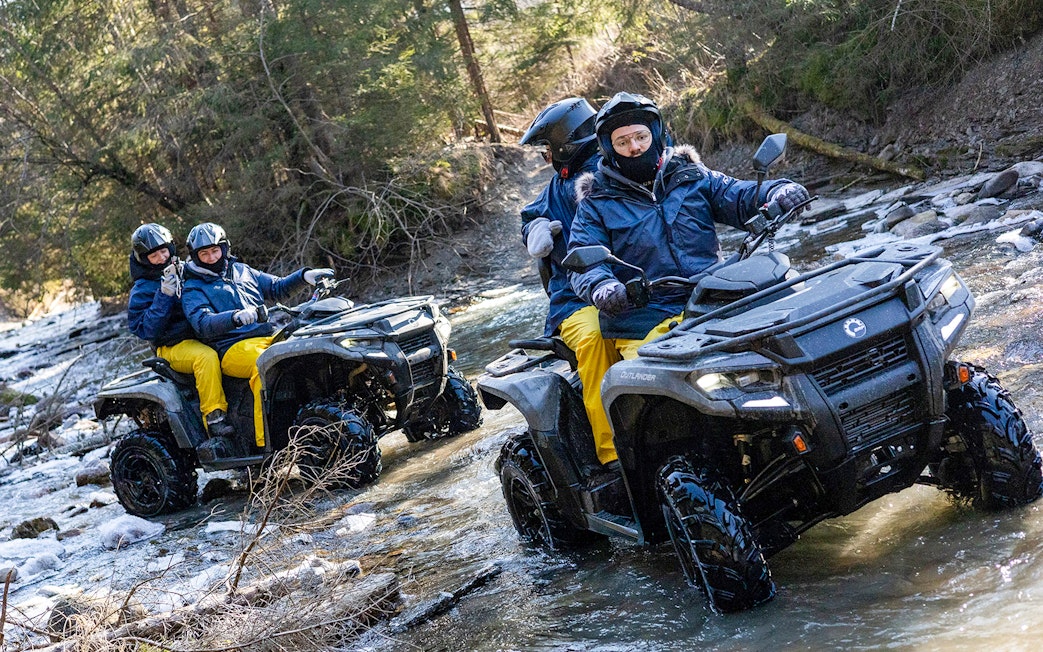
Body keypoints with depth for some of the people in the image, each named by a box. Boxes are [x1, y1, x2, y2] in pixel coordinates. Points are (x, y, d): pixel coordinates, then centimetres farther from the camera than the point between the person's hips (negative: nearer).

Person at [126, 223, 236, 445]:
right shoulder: (142, 291, -1)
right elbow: (145, 330, -14)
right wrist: (164, 296, -19)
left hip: (205, 335, 6)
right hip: (173, 347, -6)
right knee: (206, 357, -36)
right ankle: (214, 417, -34)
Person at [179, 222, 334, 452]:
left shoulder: (241, 271, 24)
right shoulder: (193, 289, 7)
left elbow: (277, 288, 28)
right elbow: (203, 324, -11)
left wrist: (305, 276, 10)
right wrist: (236, 317, -29)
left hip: (270, 336, 6)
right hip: (233, 348, -6)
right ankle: (265, 442, -38)